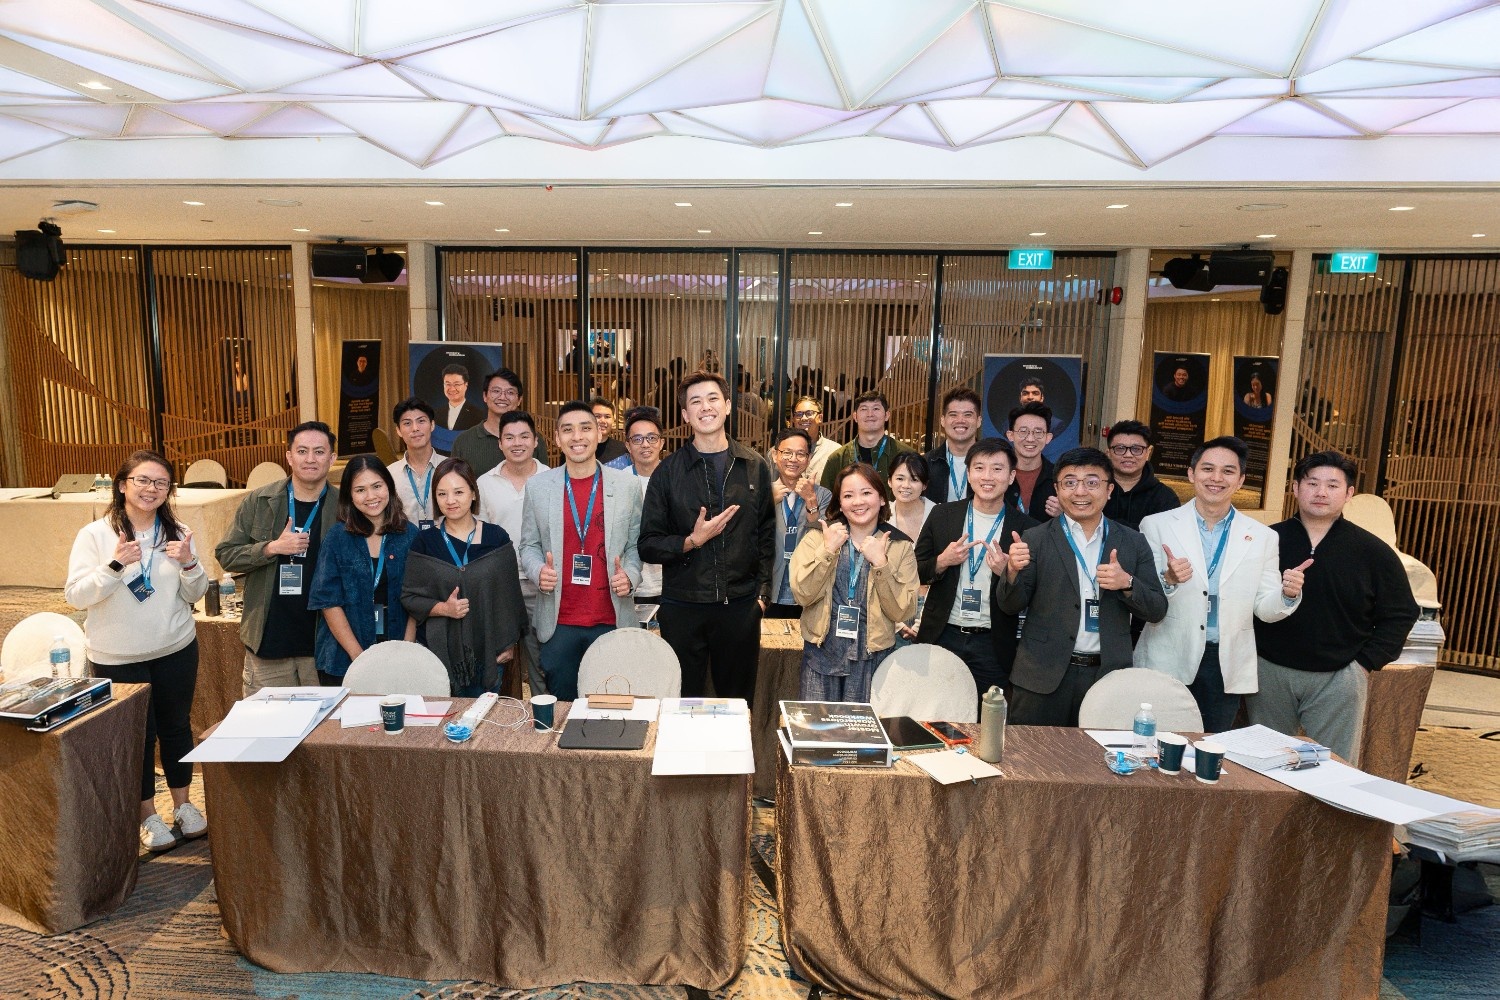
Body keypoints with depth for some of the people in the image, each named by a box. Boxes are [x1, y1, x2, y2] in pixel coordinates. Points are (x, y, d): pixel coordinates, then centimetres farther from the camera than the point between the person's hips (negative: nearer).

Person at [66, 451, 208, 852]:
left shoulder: (177, 533, -1)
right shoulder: (95, 535, -9)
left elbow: (195, 594, 3)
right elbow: (76, 596, -13)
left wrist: (188, 563, -18)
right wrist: (115, 565, -27)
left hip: (176, 650, 3)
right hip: (118, 658, -2)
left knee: (176, 726, 15)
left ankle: (182, 803, 32)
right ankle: (147, 814, 27)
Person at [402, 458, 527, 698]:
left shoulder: (496, 537, 0)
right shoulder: (425, 542, 1)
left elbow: (510, 595, 5)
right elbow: (409, 597, 2)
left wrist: (509, 644, 4)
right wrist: (443, 608, -16)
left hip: (487, 652, 0)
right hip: (439, 650, 0)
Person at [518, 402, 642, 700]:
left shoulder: (625, 485, 1)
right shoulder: (538, 486, 3)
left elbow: (635, 544, 7)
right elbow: (529, 545, 9)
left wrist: (629, 575, -11)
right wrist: (538, 571, -10)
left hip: (612, 620, 0)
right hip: (558, 622, 1)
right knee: (562, 707, 12)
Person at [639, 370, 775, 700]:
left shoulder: (754, 468, 4)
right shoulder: (668, 471, -2)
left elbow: (766, 535, 12)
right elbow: (648, 546, -2)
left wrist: (761, 589, 6)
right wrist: (692, 541, -16)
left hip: (741, 606, 2)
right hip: (683, 607, -1)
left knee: (738, 702, 13)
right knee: (684, 705, 10)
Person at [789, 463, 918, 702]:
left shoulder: (900, 547, 1)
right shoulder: (817, 538, 2)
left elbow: (902, 612, -7)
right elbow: (802, 595, -9)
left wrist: (880, 562, -16)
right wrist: (827, 550, -16)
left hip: (871, 657, 0)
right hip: (821, 653, 0)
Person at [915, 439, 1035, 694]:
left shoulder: (1025, 528, -3)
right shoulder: (943, 515, 2)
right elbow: (915, 572, 5)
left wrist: (1007, 572, -21)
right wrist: (942, 562, -14)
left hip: (994, 645, -1)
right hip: (942, 637, 1)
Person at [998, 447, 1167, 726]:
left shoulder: (1132, 542, 6)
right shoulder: (1035, 540, 0)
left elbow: (1157, 611, 6)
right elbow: (1011, 606, -1)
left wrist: (1127, 584, -14)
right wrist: (1013, 571, -22)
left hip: (1109, 675, 2)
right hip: (1045, 675, -1)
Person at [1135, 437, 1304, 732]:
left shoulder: (1263, 537, 6)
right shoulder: (1157, 525, -2)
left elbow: (1264, 609, 7)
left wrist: (1287, 594, -14)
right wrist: (1168, 580, -23)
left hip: (1228, 668, 2)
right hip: (1168, 664, -2)